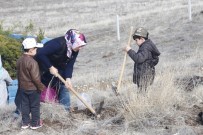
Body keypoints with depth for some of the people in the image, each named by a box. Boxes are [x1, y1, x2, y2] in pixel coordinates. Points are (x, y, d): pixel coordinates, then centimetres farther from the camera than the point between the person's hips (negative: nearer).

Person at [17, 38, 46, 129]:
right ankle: (35, 123, 17)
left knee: (24, 105, 16)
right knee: (35, 106, 8)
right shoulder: (32, 62, -25)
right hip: (33, 89, -7)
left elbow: (18, 75, 10)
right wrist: (42, 87, -11)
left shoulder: (19, 60, -1)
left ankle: (25, 122, 24)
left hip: (23, 87, 7)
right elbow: (35, 78, -24)